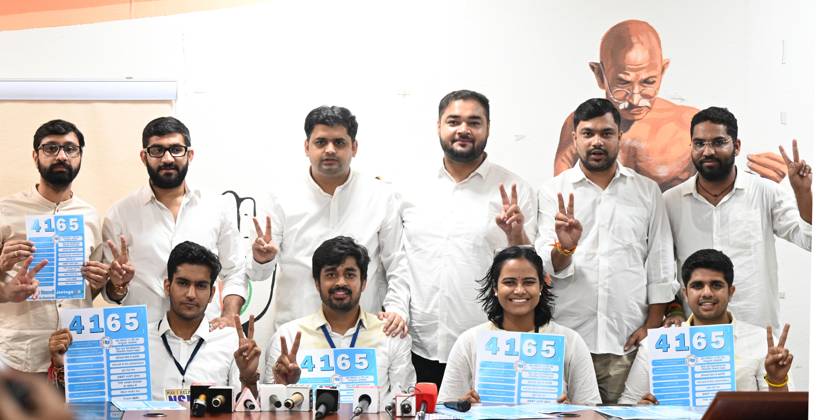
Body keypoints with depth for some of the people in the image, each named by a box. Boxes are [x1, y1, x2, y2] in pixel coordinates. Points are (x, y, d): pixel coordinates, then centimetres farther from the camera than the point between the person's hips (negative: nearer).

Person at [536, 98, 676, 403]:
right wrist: (564, 248, -21)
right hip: (567, 340, -1)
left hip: (628, 342, 1)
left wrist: (653, 324, 0)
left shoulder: (647, 191, 10)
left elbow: (660, 264, 8)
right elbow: (548, 266, 0)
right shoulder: (553, 191, 7)